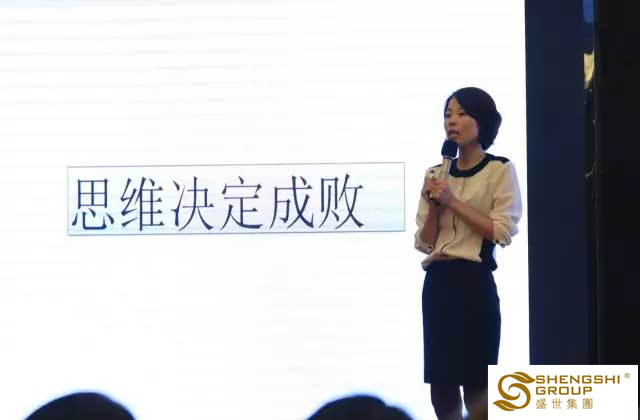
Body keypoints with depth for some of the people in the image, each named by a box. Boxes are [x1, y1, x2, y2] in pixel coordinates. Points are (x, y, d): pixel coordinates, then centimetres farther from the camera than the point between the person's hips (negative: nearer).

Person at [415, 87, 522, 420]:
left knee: (475, 383, -6)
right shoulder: (436, 175, 13)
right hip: (437, 283, 5)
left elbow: (502, 232, -12)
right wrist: (434, 205, -4)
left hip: (474, 283, -5)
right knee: (440, 382, 6)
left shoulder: (500, 170, -2)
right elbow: (423, 243, 12)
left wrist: (453, 201, -12)